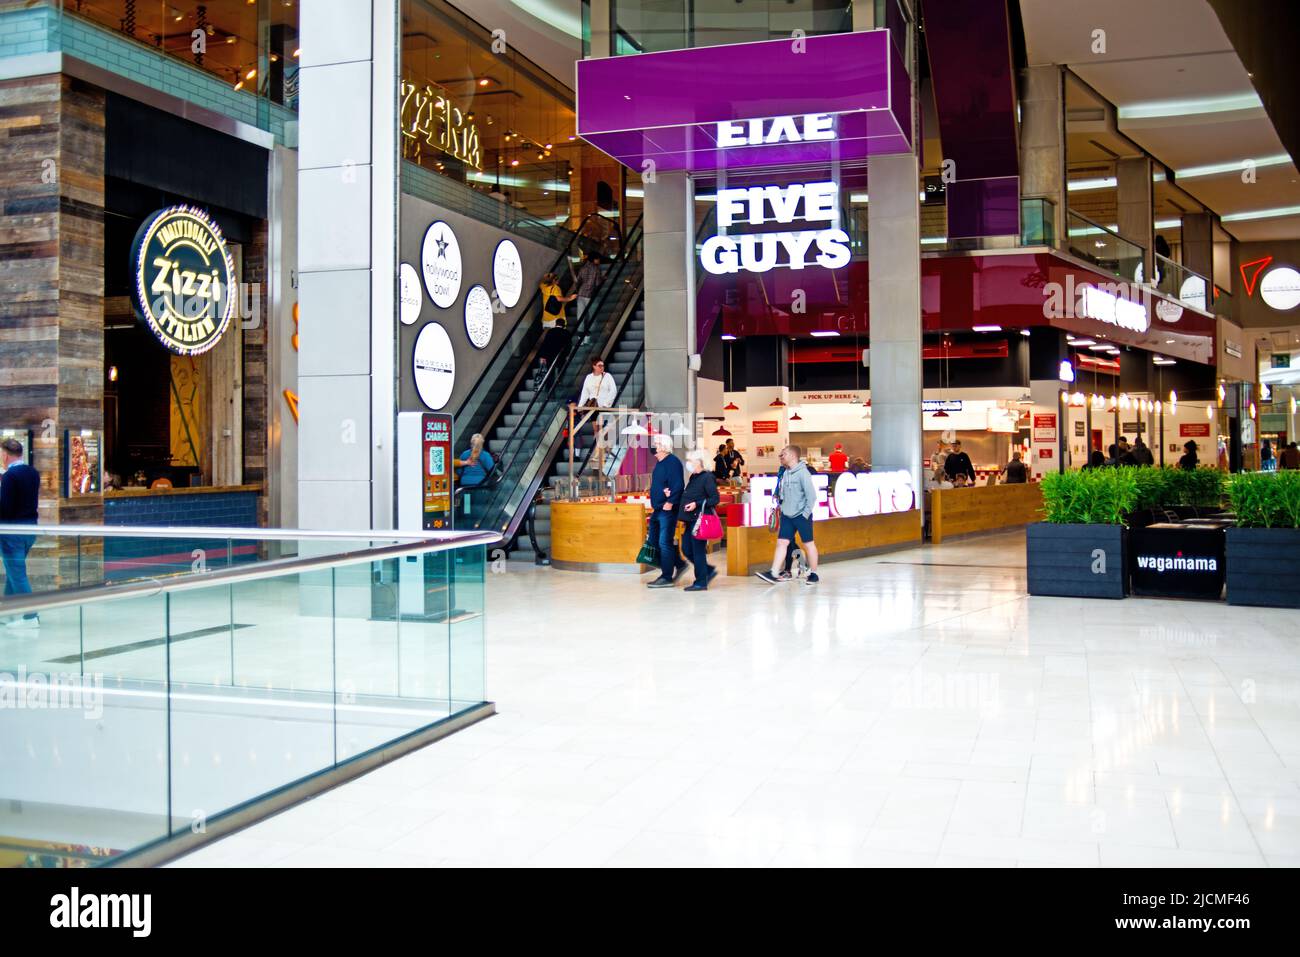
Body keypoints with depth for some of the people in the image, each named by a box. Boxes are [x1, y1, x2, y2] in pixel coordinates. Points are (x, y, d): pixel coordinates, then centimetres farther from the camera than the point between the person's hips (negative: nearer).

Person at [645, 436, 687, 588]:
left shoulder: (672, 462, -13)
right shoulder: (659, 463, 16)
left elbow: (678, 485, -21)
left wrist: (670, 502, -24)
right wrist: (654, 504, 4)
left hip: (667, 509, -10)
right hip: (657, 510, 10)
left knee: (664, 543, -7)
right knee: (654, 541, 15)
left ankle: (667, 578, -1)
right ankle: (679, 564, 27)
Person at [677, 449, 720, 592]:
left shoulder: (708, 477, -10)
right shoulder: (693, 477, 15)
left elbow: (715, 499, -15)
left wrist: (697, 504, -21)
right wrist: (684, 518, 18)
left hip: (700, 520, -9)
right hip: (691, 520, 9)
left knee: (698, 550, -4)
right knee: (686, 549, 10)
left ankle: (701, 582, 3)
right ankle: (708, 570, 23)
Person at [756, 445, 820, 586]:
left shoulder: (802, 472, -14)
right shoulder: (785, 473, 9)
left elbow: (811, 495, -15)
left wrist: (806, 513, -15)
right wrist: (781, 505, 12)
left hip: (801, 516, -7)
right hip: (787, 516, 7)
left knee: (808, 544, 5)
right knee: (781, 543, -1)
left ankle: (813, 574, 17)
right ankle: (774, 574, -4)